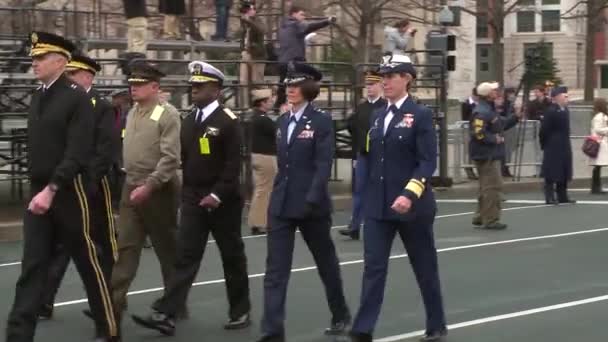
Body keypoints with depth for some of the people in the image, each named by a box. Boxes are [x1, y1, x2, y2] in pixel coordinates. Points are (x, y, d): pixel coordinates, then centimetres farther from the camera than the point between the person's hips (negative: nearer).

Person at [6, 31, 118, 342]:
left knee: (89, 264, 5)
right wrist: (37, 187, 10)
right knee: (32, 268, 1)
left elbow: (77, 153, -18)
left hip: (68, 194, -6)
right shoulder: (37, 97, 11)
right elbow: (36, 147, 15)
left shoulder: (77, 98, -11)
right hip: (38, 193, 6)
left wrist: (51, 190, -24)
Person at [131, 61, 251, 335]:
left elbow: (233, 163, -14)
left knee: (232, 257, 8)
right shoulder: (189, 120, 11)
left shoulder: (228, 120, -9)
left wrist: (218, 195, -20)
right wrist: (187, 193, 12)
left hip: (222, 202, -5)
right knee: (185, 257, -3)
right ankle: (166, 315, -11)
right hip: (192, 201, 5)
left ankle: (240, 311, 21)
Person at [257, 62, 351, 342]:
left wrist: (311, 200, -23)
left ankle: (340, 315, 34)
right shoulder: (283, 121, 11)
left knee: (326, 262, 14)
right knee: (275, 270, -5)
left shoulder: (321, 121, -8)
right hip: (281, 204, 5)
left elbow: (324, 164, -15)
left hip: (311, 205, -5)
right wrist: (278, 195, 15)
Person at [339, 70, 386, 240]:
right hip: (363, 156, 4)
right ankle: (354, 227, -1)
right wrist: (355, 156, 13)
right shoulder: (361, 108, 10)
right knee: (359, 190, 1)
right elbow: (355, 133, 14)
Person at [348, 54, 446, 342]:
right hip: (377, 205, 5)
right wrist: (368, 196, 13)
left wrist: (410, 194, -25)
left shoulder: (420, 115, -7)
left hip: (411, 205, -5)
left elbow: (428, 162, -14)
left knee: (424, 267, 8)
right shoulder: (378, 116, 12)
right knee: (373, 266, -3)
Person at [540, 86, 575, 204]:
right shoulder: (551, 111, -16)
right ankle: (550, 197, 2)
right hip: (553, 147, -8)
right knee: (552, 174, -3)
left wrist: (567, 143, 14)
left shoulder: (565, 110, 9)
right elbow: (544, 130, -15)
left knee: (564, 172, 12)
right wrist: (544, 145, -10)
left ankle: (562, 196, 20)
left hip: (564, 146, 8)